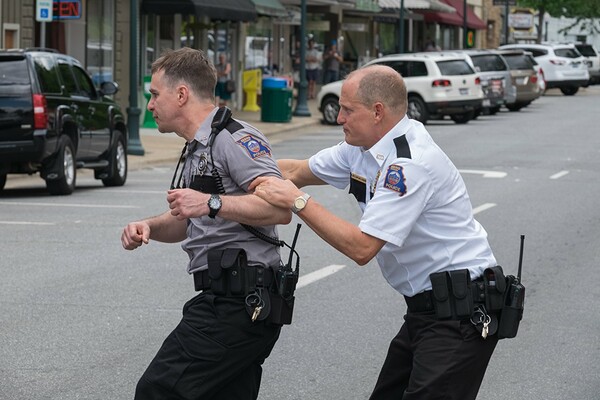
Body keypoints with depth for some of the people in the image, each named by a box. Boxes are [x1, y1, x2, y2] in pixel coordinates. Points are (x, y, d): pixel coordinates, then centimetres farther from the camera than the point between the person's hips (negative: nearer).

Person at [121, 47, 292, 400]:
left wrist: (211, 204, -27)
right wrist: (148, 227, 10)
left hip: (238, 304, -11)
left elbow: (281, 208, -22)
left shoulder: (234, 139, -11)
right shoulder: (196, 151, 23)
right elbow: (184, 223, 31)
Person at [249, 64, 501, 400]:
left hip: (460, 314, -10)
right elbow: (300, 171, 19)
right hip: (427, 308, 10)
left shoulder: (410, 164, -22)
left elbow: (361, 248, -26)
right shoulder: (363, 147, 7)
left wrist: (298, 201, -21)